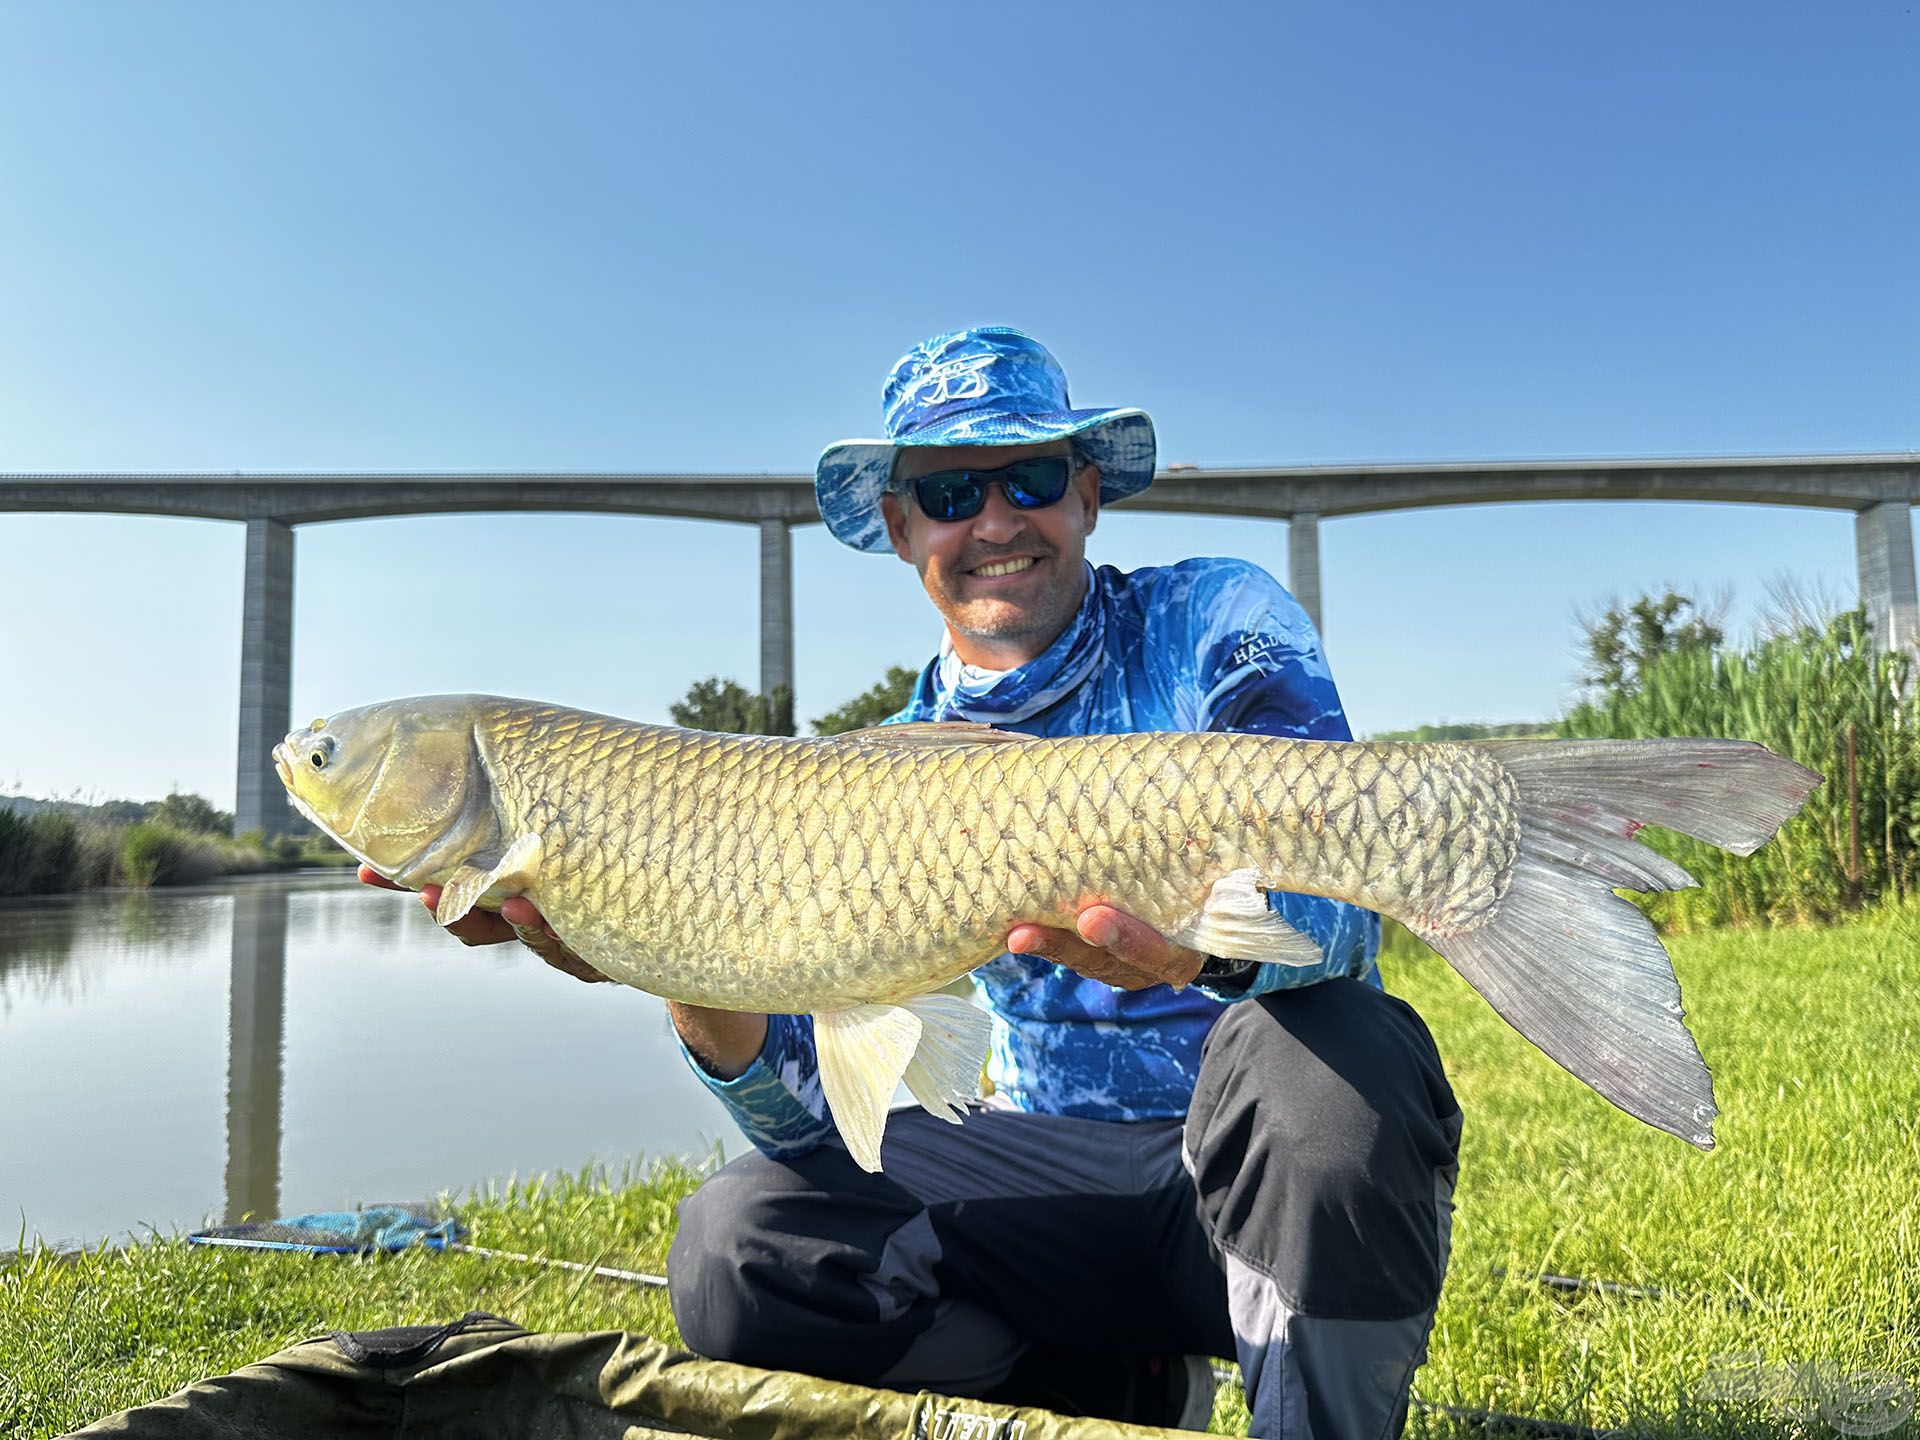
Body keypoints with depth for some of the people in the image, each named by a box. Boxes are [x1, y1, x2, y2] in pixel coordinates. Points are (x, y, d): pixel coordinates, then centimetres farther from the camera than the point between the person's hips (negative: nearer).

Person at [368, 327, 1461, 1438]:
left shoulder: (1221, 623, -5)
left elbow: (1342, 905, -20)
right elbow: (816, 1110, -6)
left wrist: (1216, 940, -44)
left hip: (1277, 1162, -2)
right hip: (1070, 1171, 3)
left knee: (1325, 1047, -36)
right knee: (736, 1243, -17)